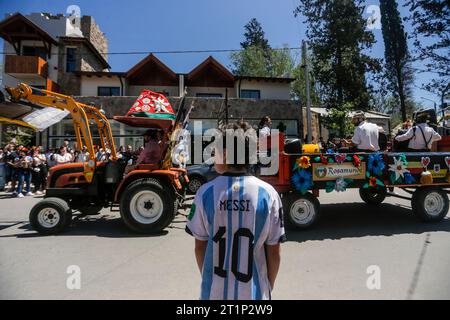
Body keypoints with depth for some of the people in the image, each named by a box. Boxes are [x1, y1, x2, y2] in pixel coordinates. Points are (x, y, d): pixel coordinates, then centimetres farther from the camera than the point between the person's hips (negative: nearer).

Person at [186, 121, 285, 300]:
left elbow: (200, 247, -4)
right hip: (253, 292, 0)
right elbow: (273, 252, -8)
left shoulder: (206, 193, -14)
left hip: (215, 291, 1)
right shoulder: (268, 194, -14)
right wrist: (268, 288, 8)